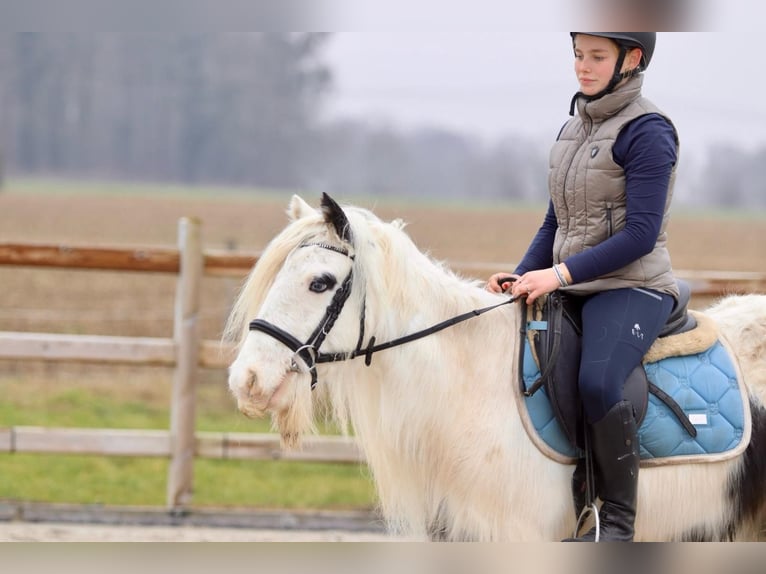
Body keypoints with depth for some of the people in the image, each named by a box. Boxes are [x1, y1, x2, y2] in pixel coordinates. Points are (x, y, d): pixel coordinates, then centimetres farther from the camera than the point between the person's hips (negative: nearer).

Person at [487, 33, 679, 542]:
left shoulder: (647, 132, -11)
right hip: (572, 291, 9)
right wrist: (522, 277, 3)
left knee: (597, 381, -32)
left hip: (633, 289, -9)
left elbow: (640, 235, -18)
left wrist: (560, 273, -22)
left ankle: (619, 518, -18)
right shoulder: (575, 128, 15)